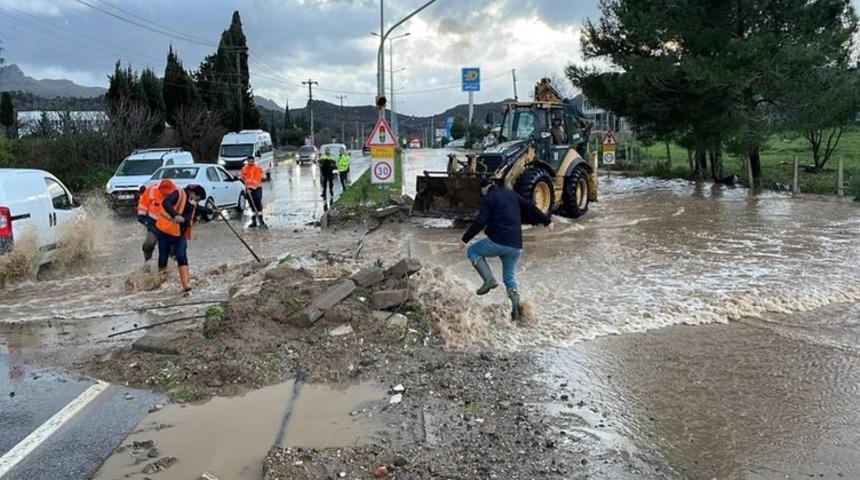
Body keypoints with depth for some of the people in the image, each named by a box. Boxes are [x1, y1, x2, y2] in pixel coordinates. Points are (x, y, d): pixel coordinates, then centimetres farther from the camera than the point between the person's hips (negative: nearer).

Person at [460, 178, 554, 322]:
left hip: (497, 242, -6)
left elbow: (480, 222, -12)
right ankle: (516, 306, 5)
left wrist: (465, 238, -6)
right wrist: (547, 220, 26)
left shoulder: (488, 198, -2)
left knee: (472, 251, 16)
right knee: (510, 276, 21)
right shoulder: (512, 194, 17)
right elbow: (530, 207, 16)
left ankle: (489, 279, -4)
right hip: (516, 246, 6)